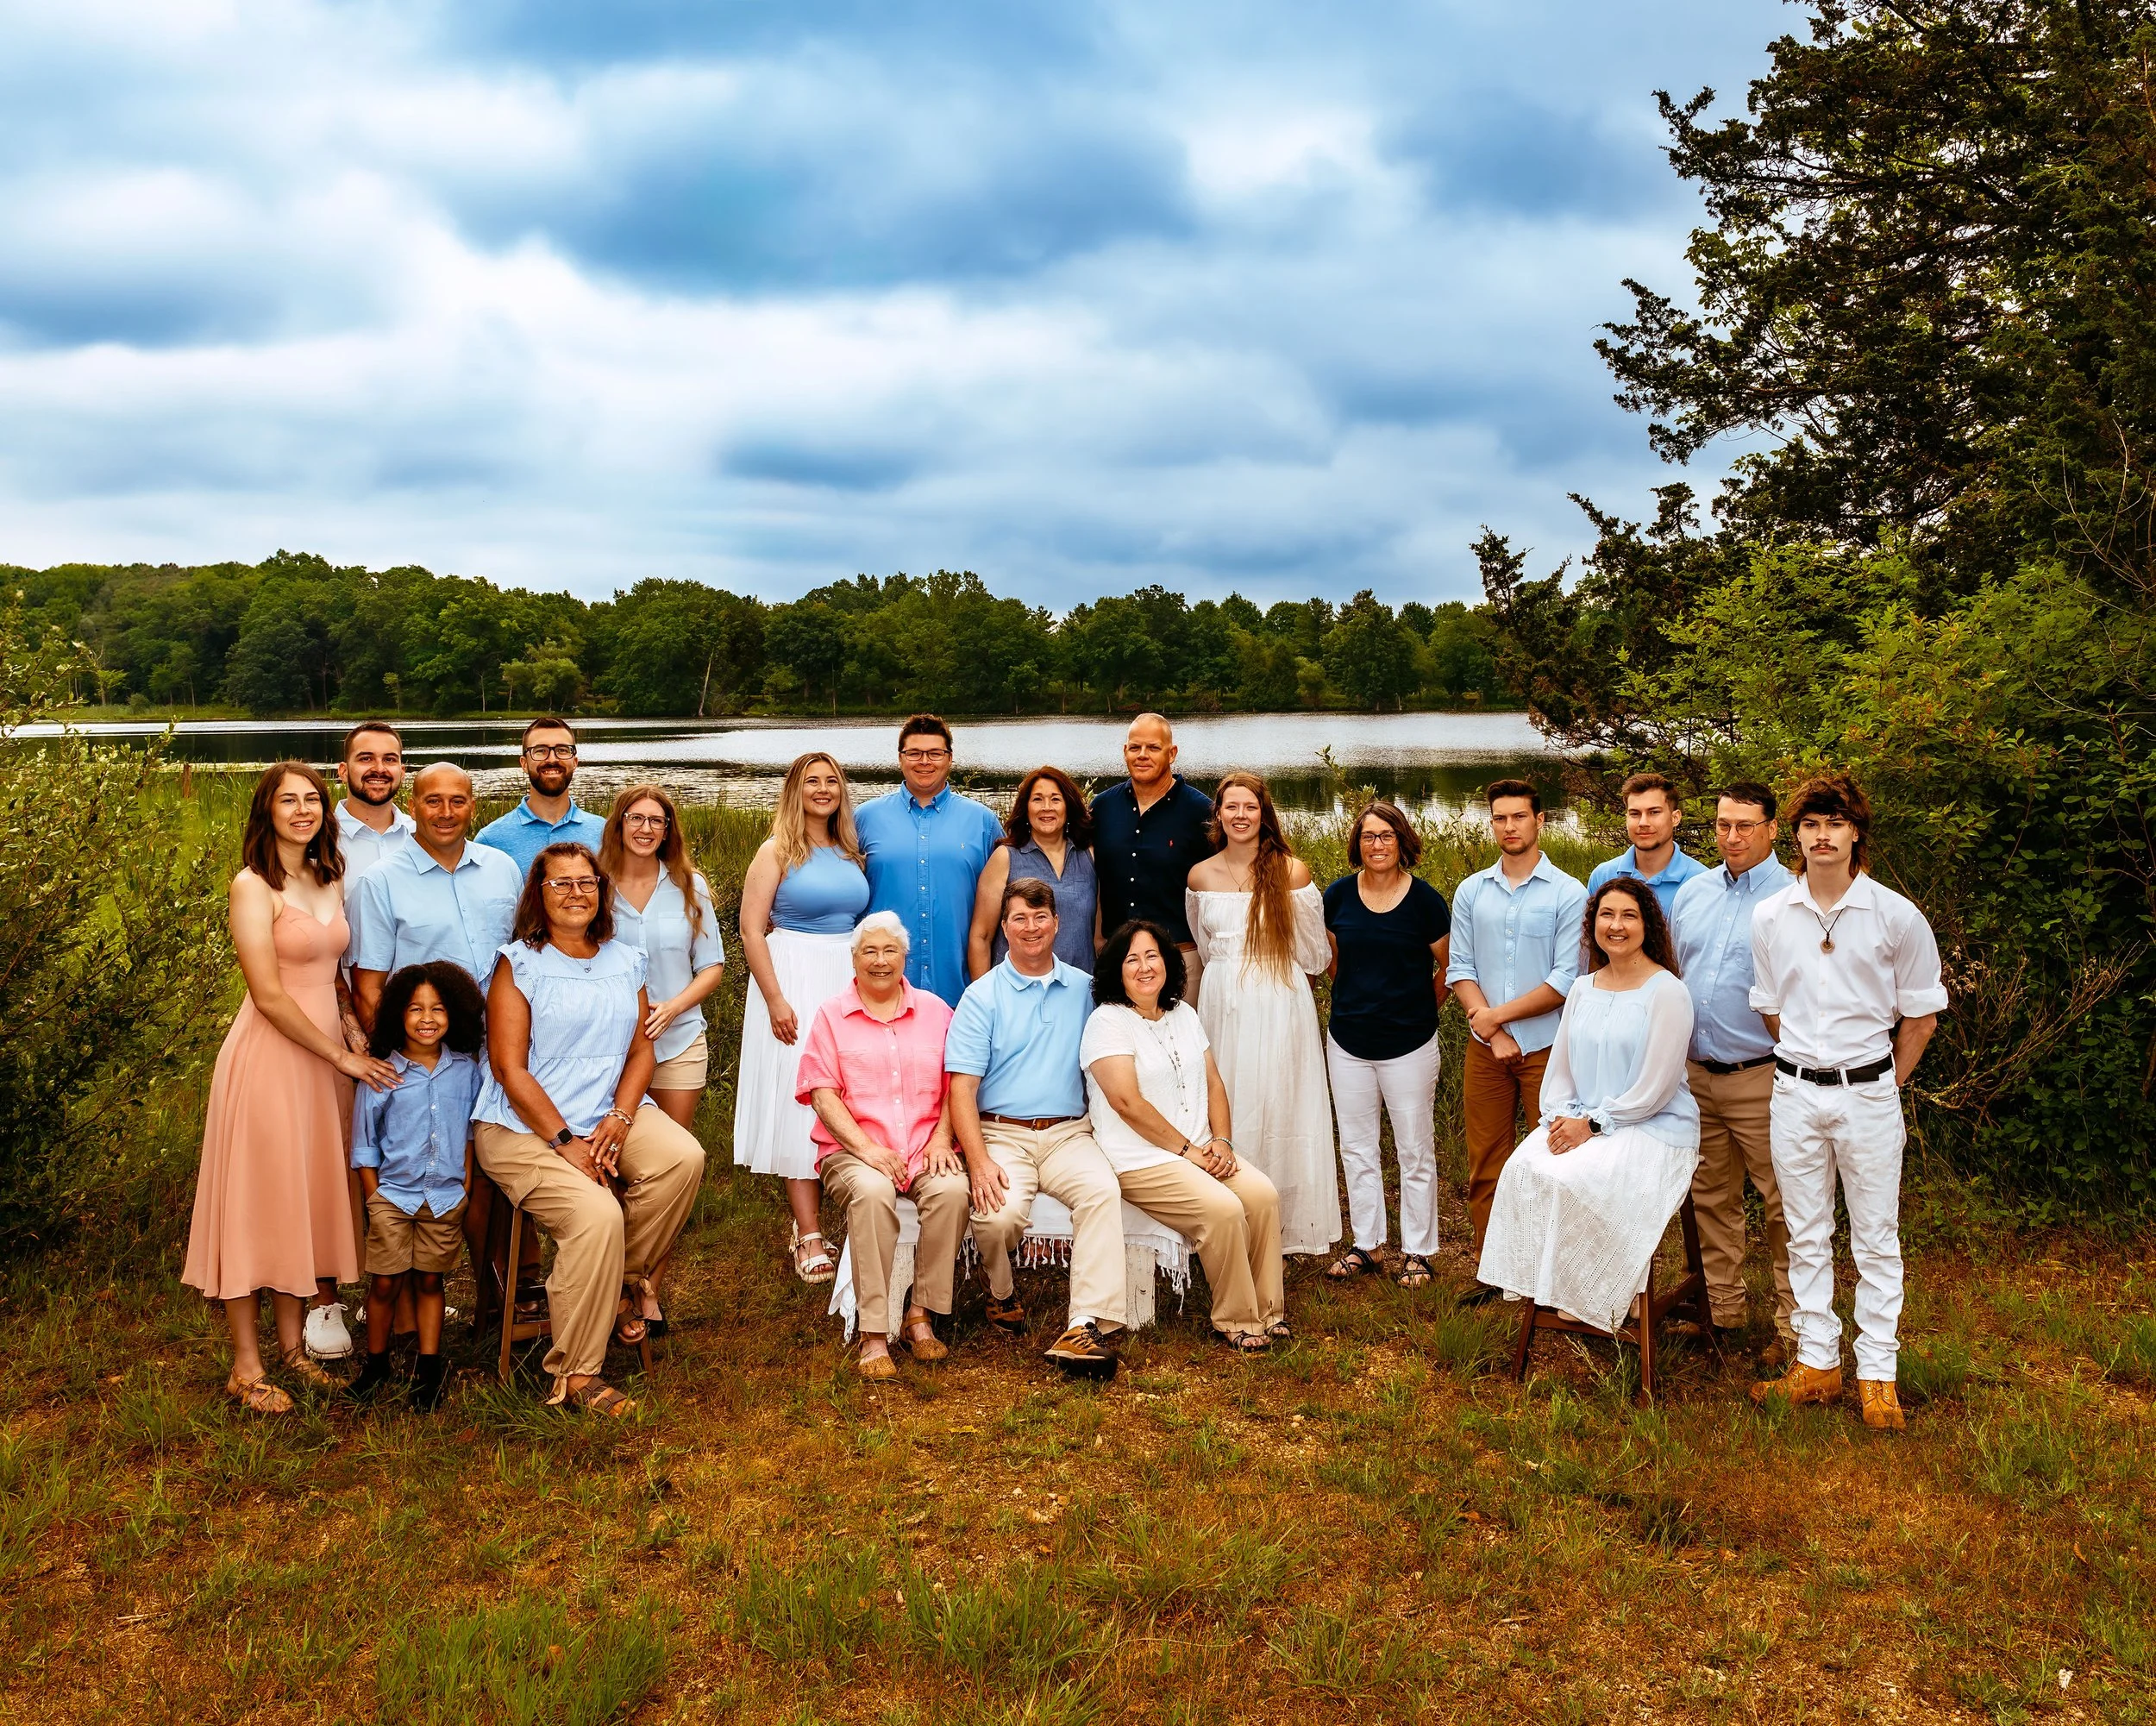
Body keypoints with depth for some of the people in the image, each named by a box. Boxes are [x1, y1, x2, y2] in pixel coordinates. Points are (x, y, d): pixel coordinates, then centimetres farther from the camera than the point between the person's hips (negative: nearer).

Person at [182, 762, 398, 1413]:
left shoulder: (330, 881, 11)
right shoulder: (253, 887, -10)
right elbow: (269, 995, -15)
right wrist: (342, 1056, -12)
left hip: (326, 1053, 7)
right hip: (269, 1056, -7)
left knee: (310, 1197, 11)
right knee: (257, 1199, 0)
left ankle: (291, 1344, 23)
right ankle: (246, 1366, 8)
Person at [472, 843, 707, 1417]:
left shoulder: (625, 962, 13)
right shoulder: (519, 963, -2)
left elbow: (641, 1050, 9)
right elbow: (509, 1068, -9)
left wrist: (619, 1118, -10)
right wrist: (565, 1142, -16)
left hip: (610, 1112, 5)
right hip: (524, 1127, -5)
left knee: (683, 1158, -24)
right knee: (597, 1214, -29)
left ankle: (618, 1285, -1)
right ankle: (573, 1374, -13)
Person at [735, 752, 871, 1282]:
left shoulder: (850, 853, 11)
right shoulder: (777, 851, -3)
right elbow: (751, 930, -8)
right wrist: (775, 999, -14)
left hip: (850, 981, 5)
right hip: (796, 980, -5)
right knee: (799, 1103, -3)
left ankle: (807, 1221, 16)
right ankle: (810, 1238, 0)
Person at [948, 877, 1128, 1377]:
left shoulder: (1084, 989, 13)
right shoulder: (982, 997, 3)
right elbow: (962, 1088, -4)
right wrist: (979, 1160, -18)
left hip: (1068, 1133, 2)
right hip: (1002, 1133, -2)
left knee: (1103, 1190, -30)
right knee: (999, 1214, -30)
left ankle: (1087, 1326, -32)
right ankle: (1003, 1293, 4)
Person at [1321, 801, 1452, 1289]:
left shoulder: (1425, 900, -9)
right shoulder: (1338, 895, 0)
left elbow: (1449, 968, 2)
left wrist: (1418, 1011, 7)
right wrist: (1359, 1000, 12)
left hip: (1408, 1045, -3)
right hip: (1348, 1042, 3)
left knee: (1415, 1152, 6)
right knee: (1356, 1148, 12)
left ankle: (1416, 1251, 18)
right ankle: (1365, 1244, 25)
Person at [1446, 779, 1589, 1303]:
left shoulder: (1568, 894, -4)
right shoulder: (1471, 891, 8)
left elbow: (1566, 980, -10)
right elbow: (1459, 968, 4)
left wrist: (1499, 1014, -11)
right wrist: (1492, 1030, -9)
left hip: (1547, 1048, -3)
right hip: (1485, 1047, 3)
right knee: (1486, 1161, 7)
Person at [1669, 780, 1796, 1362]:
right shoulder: (1693, 891, 10)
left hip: (1761, 1078, -5)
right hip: (1696, 1073, 6)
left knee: (1784, 1205, 0)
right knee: (1712, 1199, 15)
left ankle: (1793, 1325, 11)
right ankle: (1722, 1309, 28)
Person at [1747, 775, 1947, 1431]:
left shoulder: (1898, 917, -6)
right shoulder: (1770, 917, 1)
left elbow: (1920, 1017, 2)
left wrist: (1881, 1087, 4)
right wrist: (1803, 1069, 12)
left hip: (1869, 1093, -2)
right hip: (1795, 1093, 3)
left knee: (1875, 1239, 5)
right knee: (1807, 1236, 10)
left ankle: (1877, 1374, 16)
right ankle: (1817, 1363, 22)